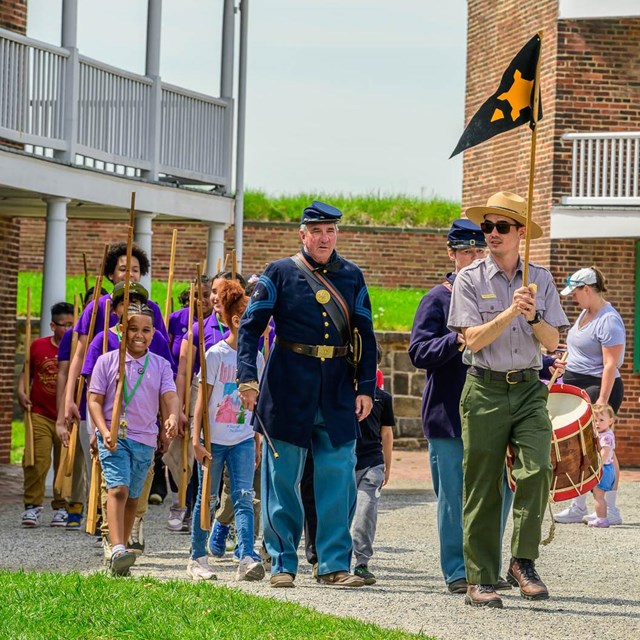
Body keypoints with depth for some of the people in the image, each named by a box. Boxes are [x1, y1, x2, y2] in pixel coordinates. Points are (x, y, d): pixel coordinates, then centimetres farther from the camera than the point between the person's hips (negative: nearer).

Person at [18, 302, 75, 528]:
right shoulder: (38, 346, 4)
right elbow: (27, 371, 16)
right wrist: (21, 392, 0)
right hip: (39, 414, 1)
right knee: (37, 460, -5)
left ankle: (62, 508, 14)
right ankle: (33, 505, 5)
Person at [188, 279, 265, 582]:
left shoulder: (255, 357, 7)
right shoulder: (215, 355, -7)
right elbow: (202, 399, -6)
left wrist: (258, 442, 15)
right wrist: (196, 440, -10)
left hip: (243, 440, 3)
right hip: (214, 439, -3)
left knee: (244, 498, -8)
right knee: (207, 498, 6)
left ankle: (247, 558, -17)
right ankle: (197, 558, 18)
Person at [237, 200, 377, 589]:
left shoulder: (352, 277, 10)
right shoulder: (280, 273, 2)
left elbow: (366, 335, 11)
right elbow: (251, 326, 0)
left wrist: (366, 387, 2)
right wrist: (248, 377, -12)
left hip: (338, 392, 2)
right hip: (288, 390, -2)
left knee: (339, 477, 0)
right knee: (283, 479, 3)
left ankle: (335, 564, 6)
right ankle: (283, 564, 11)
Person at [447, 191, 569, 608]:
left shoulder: (541, 280, 9)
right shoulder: (470, 279, 1)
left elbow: (552, 343, 5)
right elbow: (473, 339, -9)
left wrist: (533, 316, -13)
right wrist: (510, 312, -18)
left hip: (529, 389, 2)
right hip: (486, 390, -2)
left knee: (537, 469, -17)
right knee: (483, 487, 0)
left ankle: (523, 562, -4)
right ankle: (480, 579, 6)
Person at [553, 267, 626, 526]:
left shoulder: (608, 320, -16)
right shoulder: (586, 313, 13)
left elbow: (611, 364, -20)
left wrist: (602, 401, -24)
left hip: (599, 388, -9)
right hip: (577, 388, 9)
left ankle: (610, 510, -2)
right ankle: (578, 507, 11)